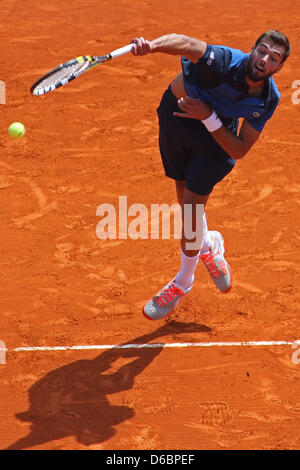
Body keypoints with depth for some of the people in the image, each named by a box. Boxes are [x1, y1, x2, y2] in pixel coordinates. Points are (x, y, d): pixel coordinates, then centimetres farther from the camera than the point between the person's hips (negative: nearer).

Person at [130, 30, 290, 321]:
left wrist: (209, 117, -34)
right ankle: (208, 245, 49)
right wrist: (151, 45, -77)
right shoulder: (225, 63, -35)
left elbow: (239, 150, -19)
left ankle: (184, 282, 22)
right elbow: (183, 43, -55)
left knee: (191, 208, -3)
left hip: (216, 135, 0)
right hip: (176, 114, 0)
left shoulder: (268, 100, -23)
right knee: (185, 198, 14)